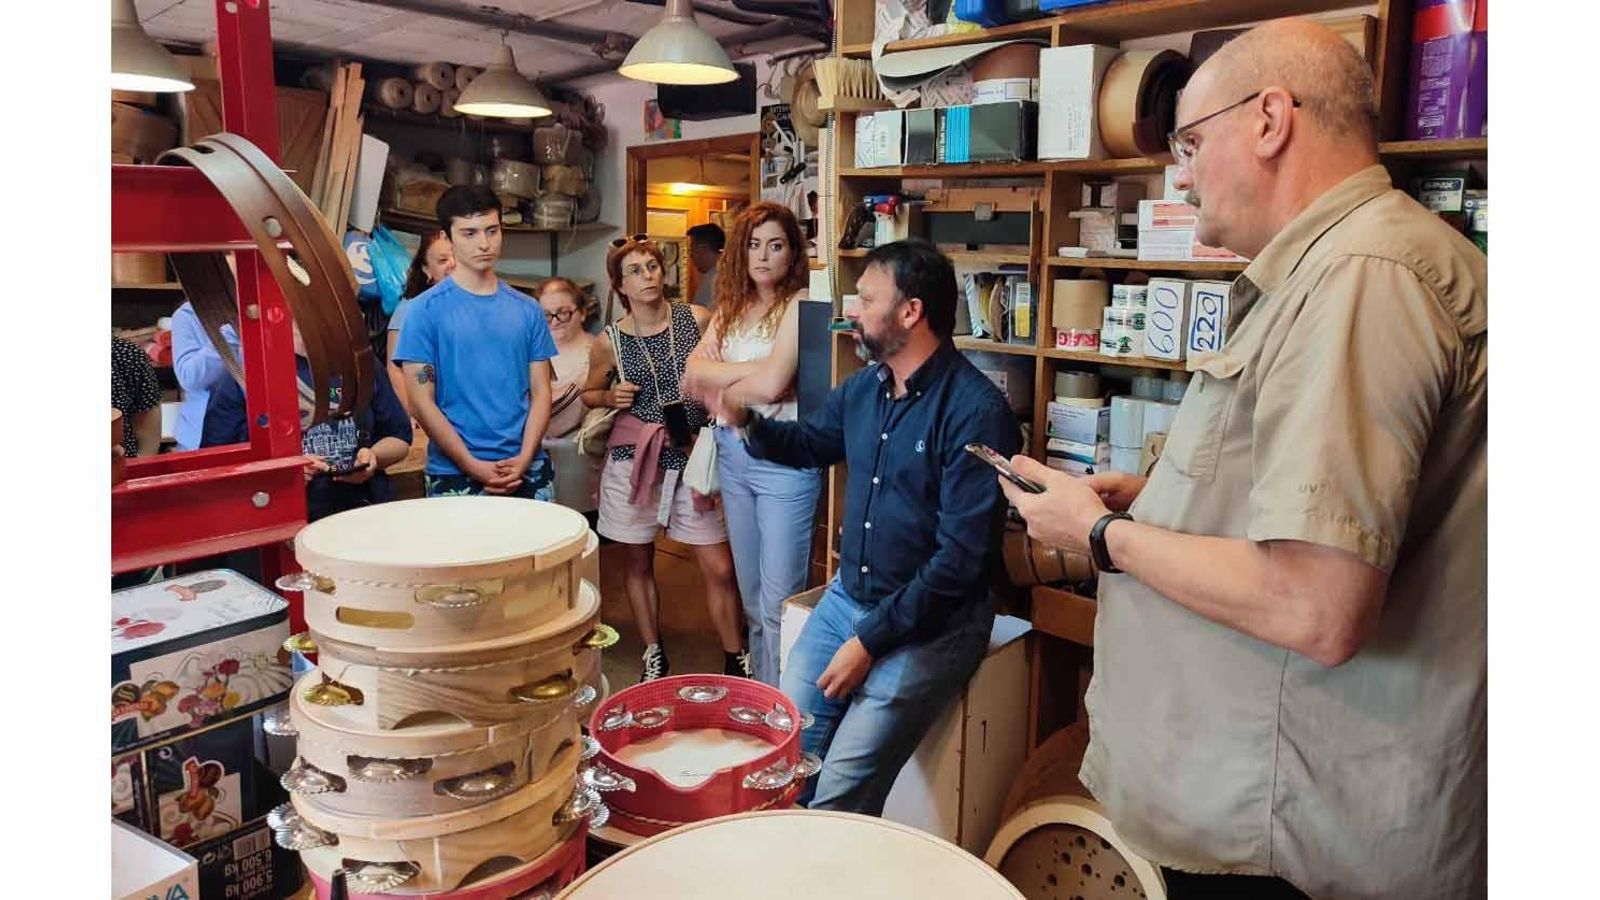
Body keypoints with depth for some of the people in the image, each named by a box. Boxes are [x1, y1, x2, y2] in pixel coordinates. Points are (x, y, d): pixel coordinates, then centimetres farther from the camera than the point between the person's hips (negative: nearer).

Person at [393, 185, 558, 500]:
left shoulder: (527, 310, 8)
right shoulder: (426, 310, -2)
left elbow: (540, 392, 7)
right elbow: (421, 401, -5)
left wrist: (524, 459, -8)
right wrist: (475, 467, -12)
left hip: (529, 471, 3)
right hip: (456, 476, -3)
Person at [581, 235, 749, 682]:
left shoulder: (698, 321, -3)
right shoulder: (609, 342, -2)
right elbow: (589, 394, 14)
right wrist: (611, 397, -7)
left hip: (690, 458, 0)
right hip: (634, 460, 1)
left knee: (720, 569, -1)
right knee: (638, 563, 12)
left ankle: (736, 660, 15)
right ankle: (654, 655, 31)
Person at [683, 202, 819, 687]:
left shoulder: (800, 305, -9)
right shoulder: (731, 307, 12)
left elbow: (770, 385, -19)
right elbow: (694, 371, 1)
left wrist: (717, 385, -3)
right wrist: (749, 372, -13)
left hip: (784, 458, -7)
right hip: (733, 453, 7)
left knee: (778, 601, -2)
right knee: (750, 593, 18)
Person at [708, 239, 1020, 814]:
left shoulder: (976, 413, -19)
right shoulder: (863, 388, 5)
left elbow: (962, 557, -21)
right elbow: (809, 442, 25)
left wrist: (871, 640, -17)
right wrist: (746, 423, 5)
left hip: (929, 622, -7)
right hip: (847, 598, 7)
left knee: (838, 799, -13)